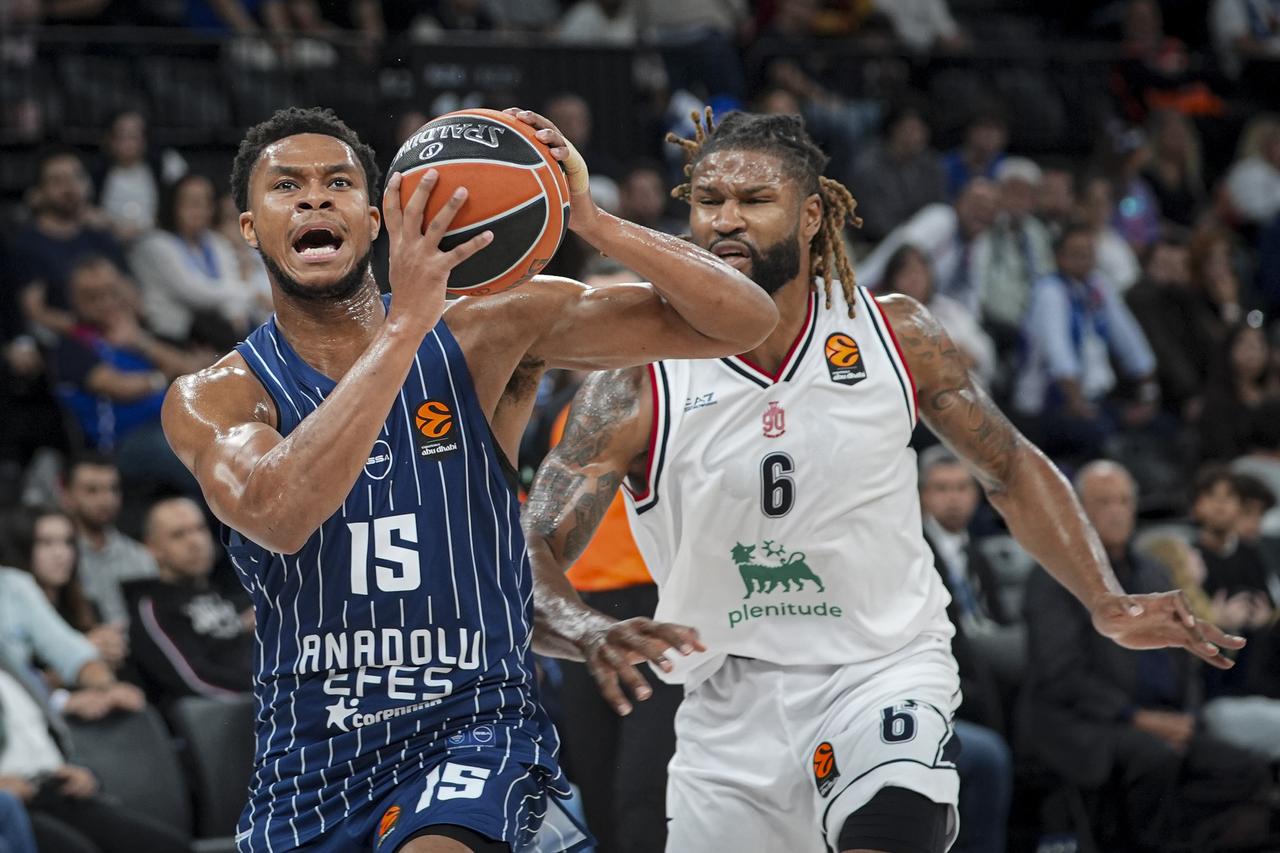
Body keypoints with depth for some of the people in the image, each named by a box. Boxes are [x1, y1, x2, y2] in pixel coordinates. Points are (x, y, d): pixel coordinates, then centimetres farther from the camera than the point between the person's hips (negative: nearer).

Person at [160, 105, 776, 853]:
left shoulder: (486, 336, -3)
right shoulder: (212, 400, -3)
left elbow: (744, 322, -7)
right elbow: (276, 514, -28)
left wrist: (593, 224, -23)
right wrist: (405, 324, -32)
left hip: (474, 729, -2)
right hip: (307, 758, 2)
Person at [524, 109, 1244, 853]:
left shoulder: (895, 336, -3)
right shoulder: (639, 382, -10)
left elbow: (1011, 470, 10)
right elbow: (531, 558, -15)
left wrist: (1109, 606, -1)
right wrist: (590, 634, -37)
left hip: (885, 669, -1)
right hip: (732, 705, 1)